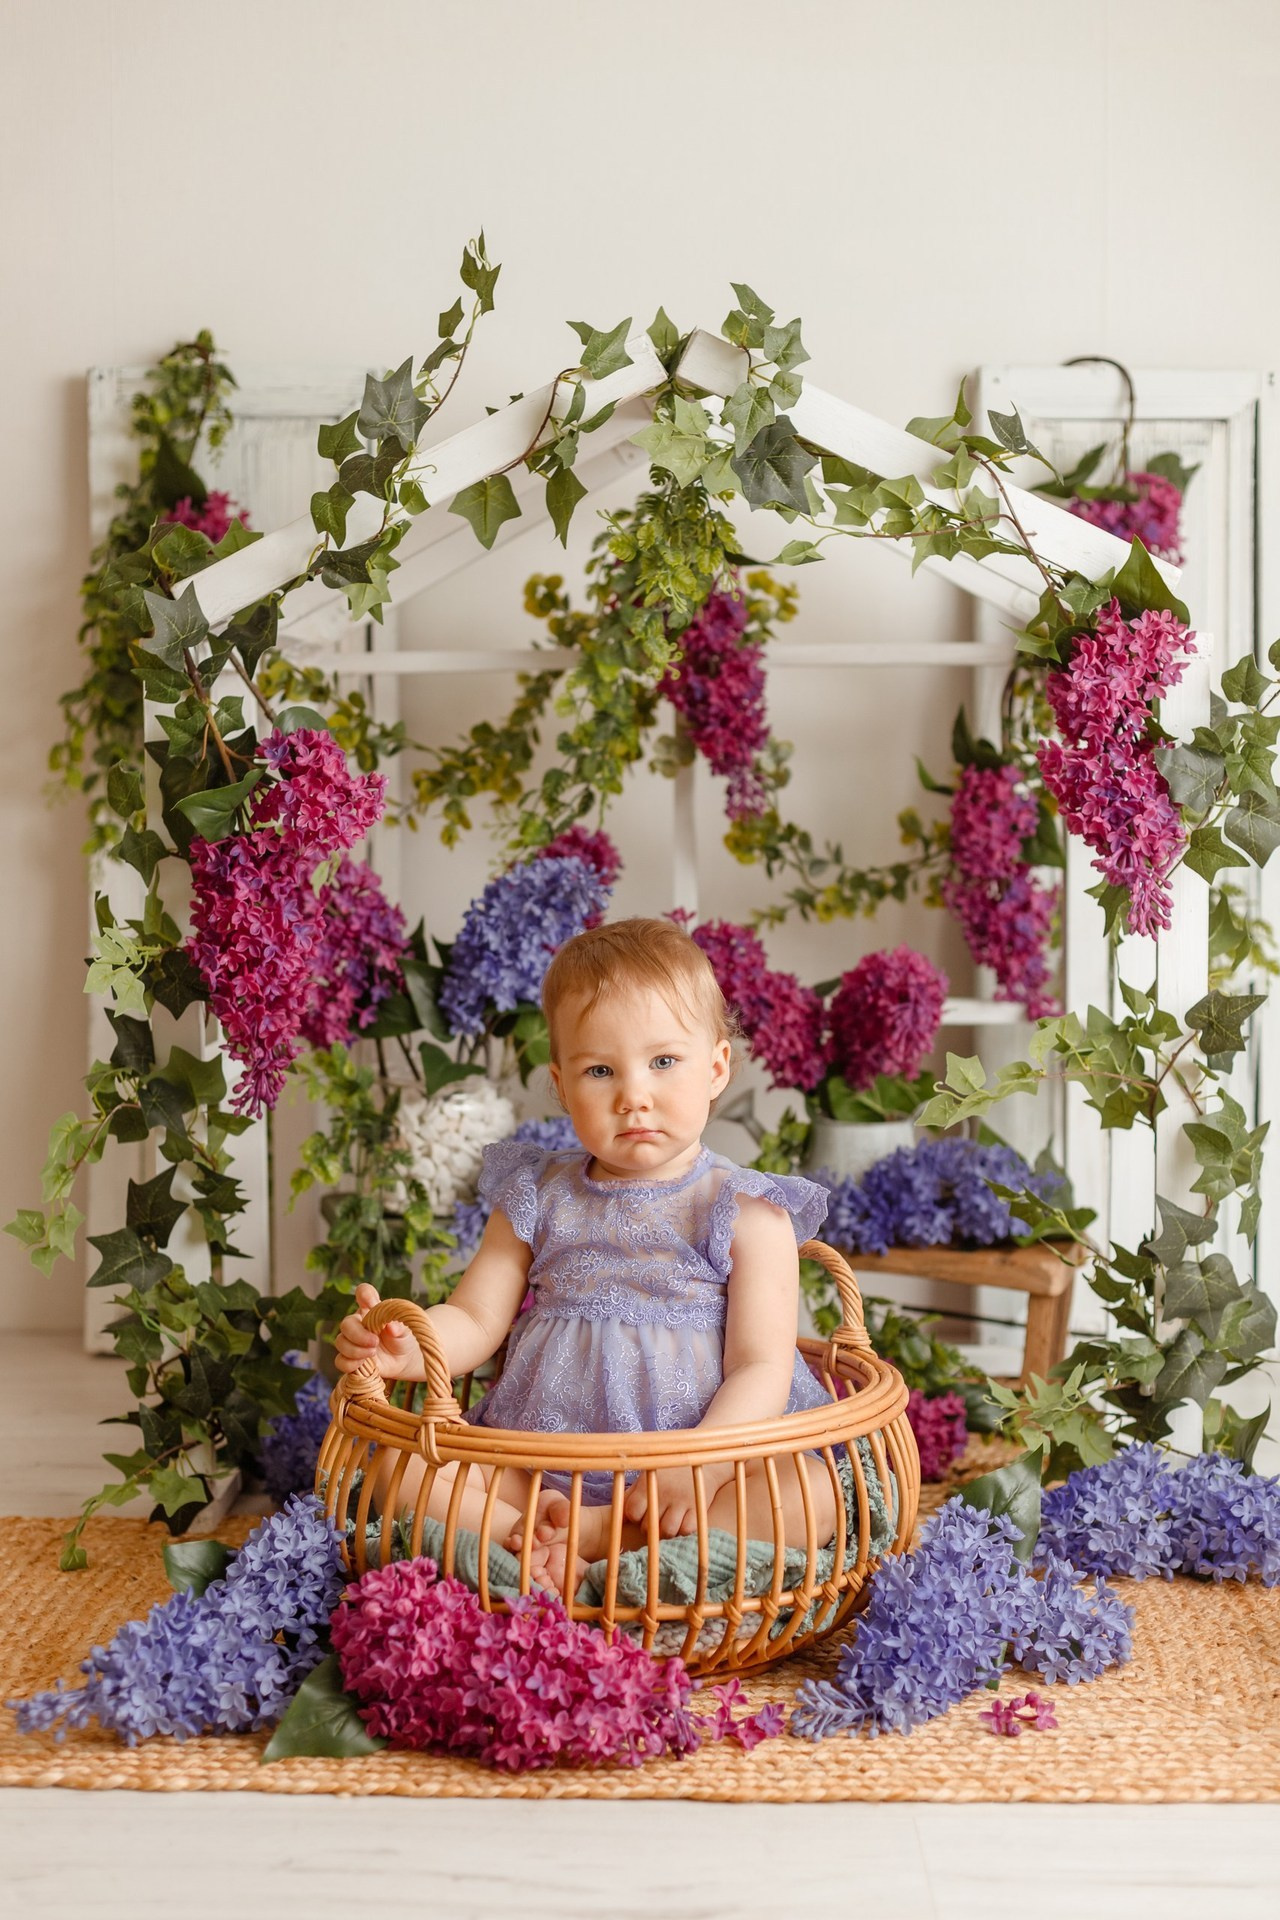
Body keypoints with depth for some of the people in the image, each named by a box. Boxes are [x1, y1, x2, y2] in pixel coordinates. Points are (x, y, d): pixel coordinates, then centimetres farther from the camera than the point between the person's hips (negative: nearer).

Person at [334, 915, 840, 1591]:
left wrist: (699, 1466, -27)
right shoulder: (539, 1200, 9)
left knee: (815, 1496, -30)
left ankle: (597, 1535, -28)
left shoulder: (744, 1214, -3)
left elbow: (762, 1368, -10)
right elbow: (474, 1319, 9)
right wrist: (404, 1346, -15)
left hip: (716, 1453, -2)